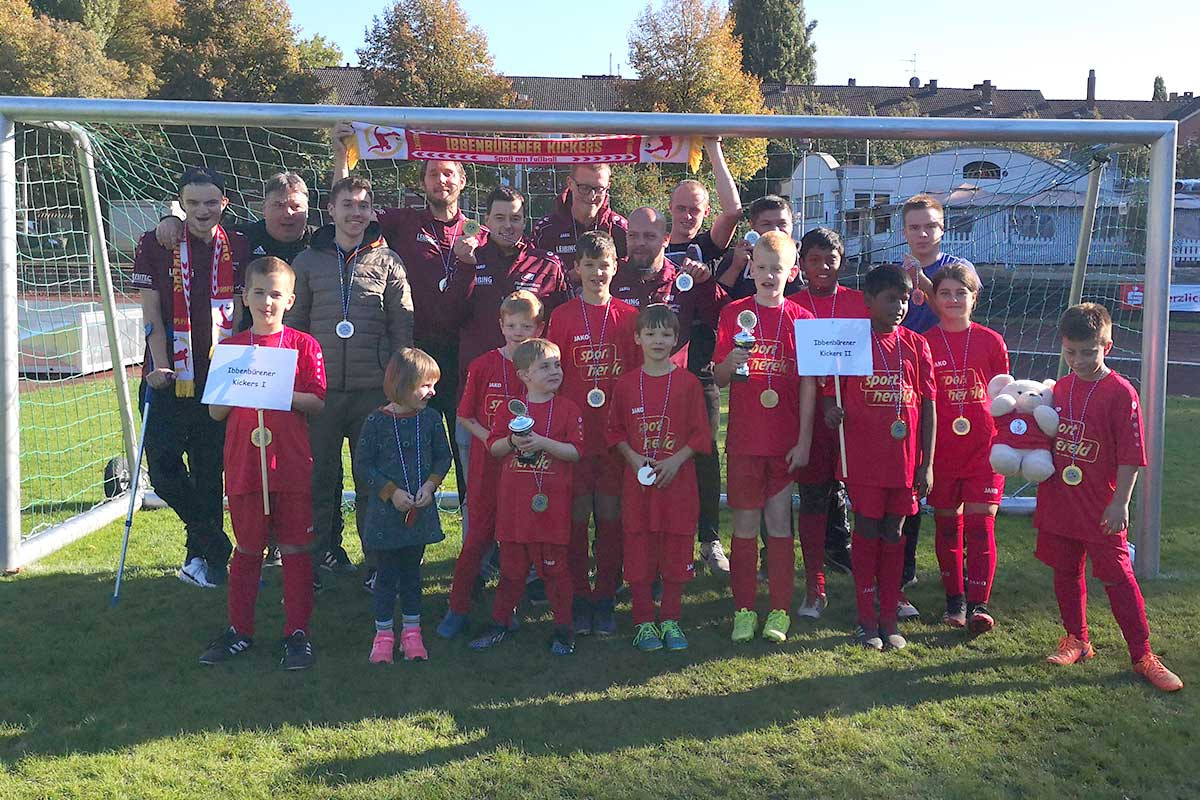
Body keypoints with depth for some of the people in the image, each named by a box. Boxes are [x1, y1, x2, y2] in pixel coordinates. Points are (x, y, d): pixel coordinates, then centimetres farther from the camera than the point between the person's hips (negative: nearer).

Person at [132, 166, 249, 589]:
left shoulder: (240, 248, 4)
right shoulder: (155, 245, 2)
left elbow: (240, 311, 4)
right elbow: (151, 312, -1)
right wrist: (160, 365, -12)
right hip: (169, 376, 0)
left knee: (209, 470, 6)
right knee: (163, 466, -6)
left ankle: (202, 555, 21)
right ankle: (216, 549, 10)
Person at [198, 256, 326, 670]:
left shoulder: (303, 345, 1)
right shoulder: (230, 347, 7)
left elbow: (317, 402, -4)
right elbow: (215, 412, 6)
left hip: (292, 465, -2)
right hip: (243, 465, 2)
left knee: (295, 550, 4)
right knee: (247, 550, 12)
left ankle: (297, 632, 14)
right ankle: (239, 631, 24)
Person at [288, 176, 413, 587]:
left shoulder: (387, 261, 6)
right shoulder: (308, 261, 9)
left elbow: (403, 324, 6)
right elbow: (293, 323, 12)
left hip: (374, 387, -1)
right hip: (321, 387, 1)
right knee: (322, 474, 7)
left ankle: (377, 557, 14)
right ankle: (325, 551, 21)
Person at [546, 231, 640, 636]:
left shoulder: (628, 315, 5)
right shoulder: (562, 316, 2)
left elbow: (638, 375, 8)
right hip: (573, 431, -1)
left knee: (611, 515, 6)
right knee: (577, 515, 4)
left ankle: (605, 599, 17)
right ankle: (579, 599, 16)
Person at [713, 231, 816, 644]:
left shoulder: (801, 318, 2)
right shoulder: (733, 313, 3)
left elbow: (808, 385, 1)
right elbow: (718, 378, 4)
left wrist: (804, 440, -5)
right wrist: (731, 362, -18)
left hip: (785, 440, 0)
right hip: (743, 438, 0)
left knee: (780, 524, 5)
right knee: (744, 525, 5)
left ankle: (779, 611, 15)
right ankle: (744, 610, 15)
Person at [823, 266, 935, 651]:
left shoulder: (916, 345, 5)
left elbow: (928, 406, 6)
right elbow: (829, 392, 1)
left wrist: (926, 463, 2)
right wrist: (831, 411, -23)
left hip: (905, 457, 3)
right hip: (863, 456, -2)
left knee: (893, 533, 10)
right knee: (866, 532, 3)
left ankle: (889, 618, 19)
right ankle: (866, 619, 14)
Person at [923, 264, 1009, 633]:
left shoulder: (991, 341, 3)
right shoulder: (924, 344, 1)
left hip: (984, 446, 0)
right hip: (941, 448, 1)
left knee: (980, 522, -5)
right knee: (947, 524, 9)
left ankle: (978, 605, -2)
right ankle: (954, 601, 20)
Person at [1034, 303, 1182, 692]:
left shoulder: (1120, 393, -11)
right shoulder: (1059, 389, 6)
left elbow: (1131, 455, -11)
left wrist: (1120, 502, -14)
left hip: (1100, 508, -5)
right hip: (1058, 503, 5)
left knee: (1118, 577, 1)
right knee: (1066, 573, 14)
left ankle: (1142, 655, 12)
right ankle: (1077, 640, 31)